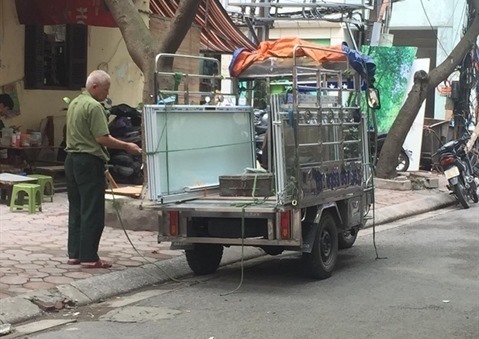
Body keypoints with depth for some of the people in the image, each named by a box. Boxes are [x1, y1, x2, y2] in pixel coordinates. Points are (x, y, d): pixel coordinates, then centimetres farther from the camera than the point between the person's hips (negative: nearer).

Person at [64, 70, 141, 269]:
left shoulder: (74, 103, 15)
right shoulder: (94, 106, -15)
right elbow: (102, 138, -20)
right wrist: (127, 147, -12)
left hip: (72, 158, 10)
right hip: (89, 161, -10)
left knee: (76, 210, 13)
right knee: (92, 212, -5)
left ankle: (74, 254, 16)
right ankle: (89, 258, -5)